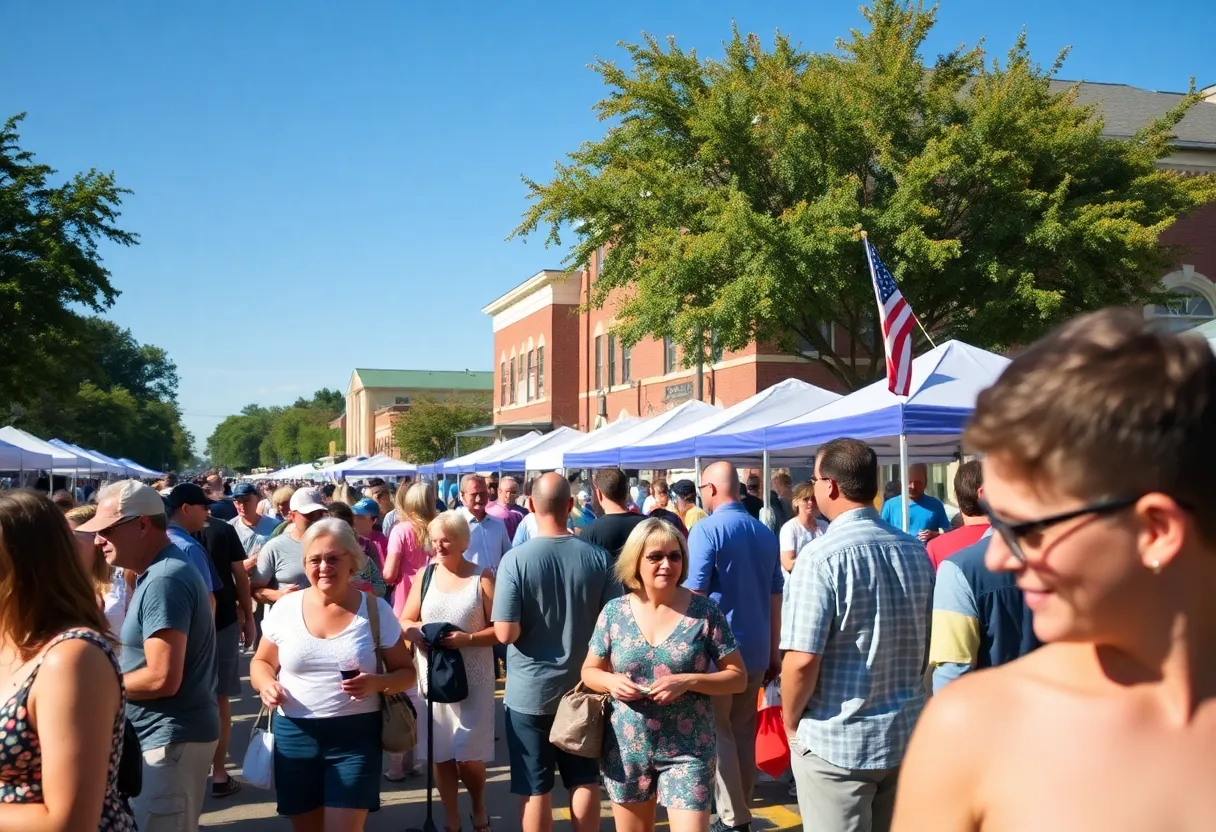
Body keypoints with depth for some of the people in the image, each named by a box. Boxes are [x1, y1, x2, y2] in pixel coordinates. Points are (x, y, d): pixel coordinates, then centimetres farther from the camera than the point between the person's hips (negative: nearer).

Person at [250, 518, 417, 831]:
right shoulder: (285, 607, 0)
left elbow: (406, 672, 3)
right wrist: (266, 684, -8)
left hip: (355, 736, -2)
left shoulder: (375, 609, -4)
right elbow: (261, 662, 14)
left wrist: (376, 683, -18)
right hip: (294, 735, 2)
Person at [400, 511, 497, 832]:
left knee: (469, 755, -2)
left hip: (472, 679, -3)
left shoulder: (482, 577, -6)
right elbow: (405, 621, 9)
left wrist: (468, 639, -22)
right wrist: (416, 633, -12)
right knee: (440, 752, 7)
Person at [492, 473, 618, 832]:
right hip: (583, 687, 3)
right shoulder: (599, 558, -8)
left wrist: (529, 625, 4)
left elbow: (505, 633, -17)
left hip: (530, 691, -3)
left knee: (535, 789, 8)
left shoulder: (515, 559, -16)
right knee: (585, 781, 16)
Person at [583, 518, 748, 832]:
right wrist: (611, 681, -14)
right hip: (627, 748, 3)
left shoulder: (705, 612, -7)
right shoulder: (614, 612, -2)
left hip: (688, 750, -2)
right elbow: (589, 671, 9)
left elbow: (738, 677, -5)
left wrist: (688, 681, -21)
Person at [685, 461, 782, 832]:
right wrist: (773, 650, 18)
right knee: (744, 732, 14)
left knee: (718, 733, 4)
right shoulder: (766, 533, 6)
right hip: (755, 649, 6)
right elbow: (775, 596, 10)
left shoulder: (706, 530, -12)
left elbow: (693, 594, -15)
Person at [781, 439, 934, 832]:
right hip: (907, 734, 6)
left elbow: (802, 660, -20)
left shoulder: (821, 557, -18)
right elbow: (928, 645, 12)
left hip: (835, 741, -6)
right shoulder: (916, 552, 2)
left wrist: (790, 722, -3)